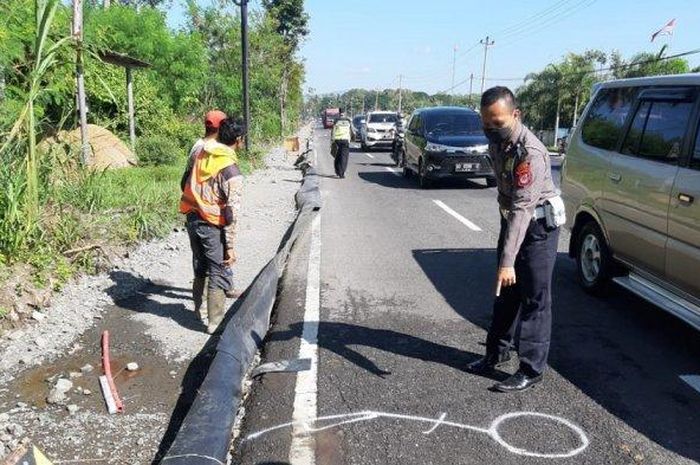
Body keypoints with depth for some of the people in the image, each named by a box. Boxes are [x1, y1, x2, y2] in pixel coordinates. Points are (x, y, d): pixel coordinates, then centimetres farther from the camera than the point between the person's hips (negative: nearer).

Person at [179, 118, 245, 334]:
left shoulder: (200, 153, 1)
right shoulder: (231, 170, -19)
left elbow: (185, 184, 12)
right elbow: (231, 212, -20)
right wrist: (230, 246, -17)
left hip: (192, 219, 7)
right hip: (212, 225, -7)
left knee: (200, 267, 24)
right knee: (219, 274, 6)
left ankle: (199, 308, 40)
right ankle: (215, 322, 11)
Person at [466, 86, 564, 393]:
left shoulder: (530, 153, -29)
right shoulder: (497, 141, -2)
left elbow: (522, 208, -35)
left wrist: (507, 262, -38)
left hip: (538, 225, -8)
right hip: (511, 220, 8)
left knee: (534, 299, -3)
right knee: (506, 292, 16)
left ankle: (531, 370, 6)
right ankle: (497, 352, 29)